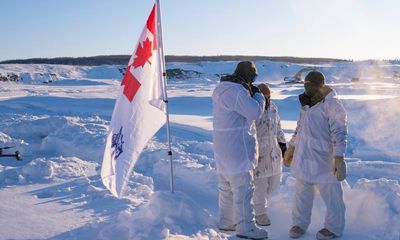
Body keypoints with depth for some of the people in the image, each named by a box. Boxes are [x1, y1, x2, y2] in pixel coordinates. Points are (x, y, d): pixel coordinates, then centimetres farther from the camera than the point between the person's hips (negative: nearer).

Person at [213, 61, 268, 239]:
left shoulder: (222, 88, 11)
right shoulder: (238, 91, -21)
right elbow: (255, 111, -18)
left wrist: (251, 95, 7)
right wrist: (258, 95, -2)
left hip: (223, 146, 10)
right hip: (237, 147, -10)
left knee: (226, 186, 18)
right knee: (243, 188, -2)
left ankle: (226, 221, 29)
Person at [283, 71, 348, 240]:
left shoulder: (332, 106, -14)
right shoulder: (307, 104, 11)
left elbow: (339, 133, -20)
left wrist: (339, 158, -28)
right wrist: (290, 149, 22)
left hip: (323, 160, -7)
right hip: (303, 158, 7)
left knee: (331, 195, 7)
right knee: (302, 194, 16)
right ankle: (300, 223, 30)